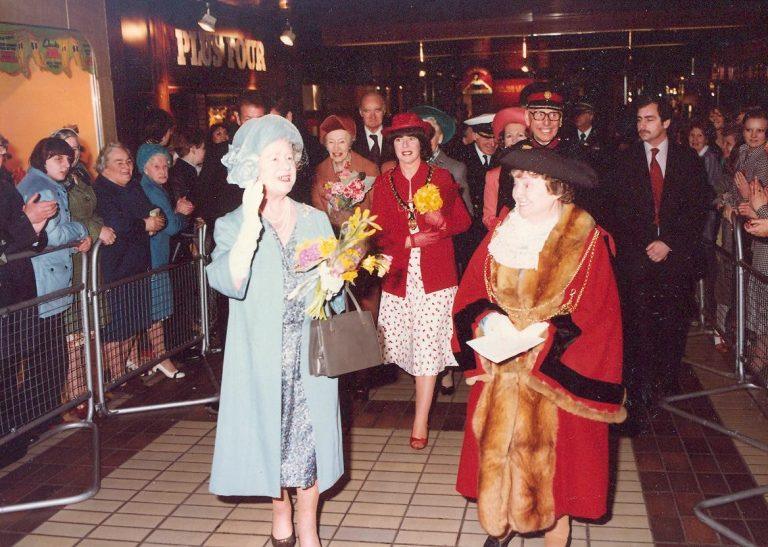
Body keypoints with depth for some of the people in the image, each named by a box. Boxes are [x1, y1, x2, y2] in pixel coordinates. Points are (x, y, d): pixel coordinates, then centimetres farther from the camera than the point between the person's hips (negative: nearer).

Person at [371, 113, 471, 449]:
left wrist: (442, 221, -14)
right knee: (398, 341, 0)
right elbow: (378, 231, 5)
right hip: (398, 274, 3)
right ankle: (429, 382, 30)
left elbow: (463, 220, 8)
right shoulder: (383, 182, 9)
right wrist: (409, 240, -11)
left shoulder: (441, 178, 5)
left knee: (427, 345, -4)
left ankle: (421, 422, 3)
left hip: (434, 275, -2)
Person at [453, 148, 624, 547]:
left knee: (551, 457, 6)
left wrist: (544, 337, -21)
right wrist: (488, 320, -15)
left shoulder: (587, 241, -11)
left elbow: (596, 317, -12)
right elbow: (471, 292, 4)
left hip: (555, 372, -4)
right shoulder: (501, 233, 2)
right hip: (500, 370, 4)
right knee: (499, 448, 10)